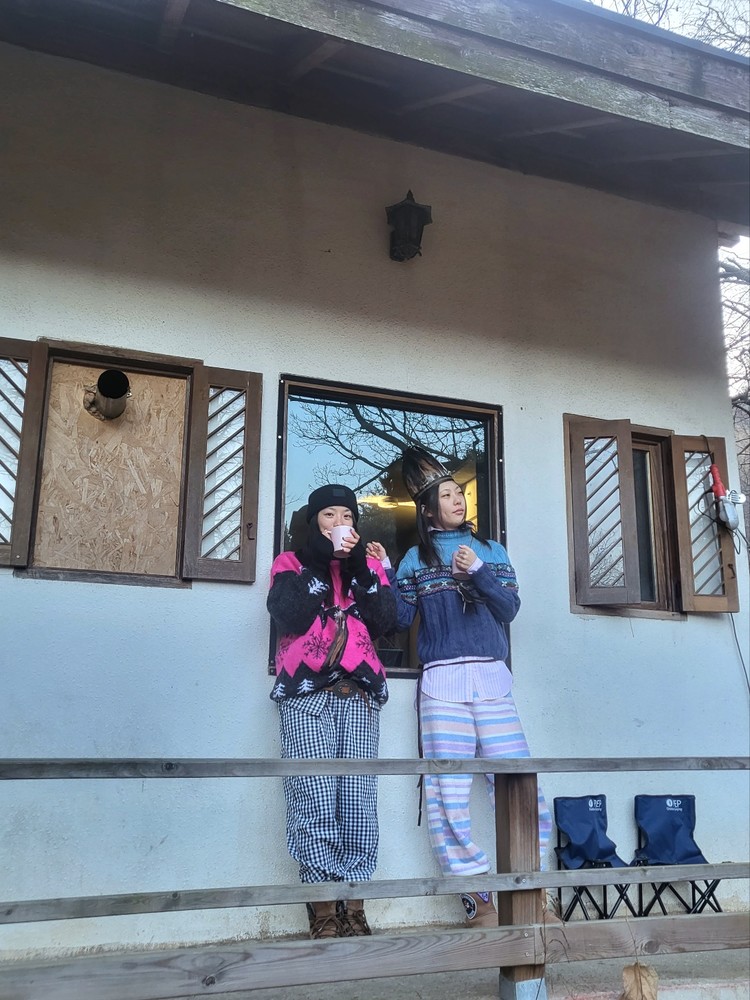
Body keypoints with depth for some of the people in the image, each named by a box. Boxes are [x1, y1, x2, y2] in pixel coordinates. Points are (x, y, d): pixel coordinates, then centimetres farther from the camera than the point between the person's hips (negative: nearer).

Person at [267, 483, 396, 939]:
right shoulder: (291, 563, 16)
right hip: (306, 693, -2)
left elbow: (386, 619, 4)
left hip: (359, 695, 2)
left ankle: (354, 909, 1)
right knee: (315, 802, -11)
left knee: (359, 802, -6)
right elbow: (290, 616, -4)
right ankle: (323, 913, -3)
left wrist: (356, 565, -2)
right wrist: (323, 558, -3)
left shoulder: (369, 565, 22)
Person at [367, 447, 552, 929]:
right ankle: (481, 902, 4)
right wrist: (384, 573, -4)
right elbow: (401, 618, 6)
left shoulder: (491, 550, 17)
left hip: (493, 680, 1)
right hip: (442, 682, -1)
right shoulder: (417, 558, 14)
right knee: (448, 798, -5)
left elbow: (509, 608, 6)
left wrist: (478, 572, -7)